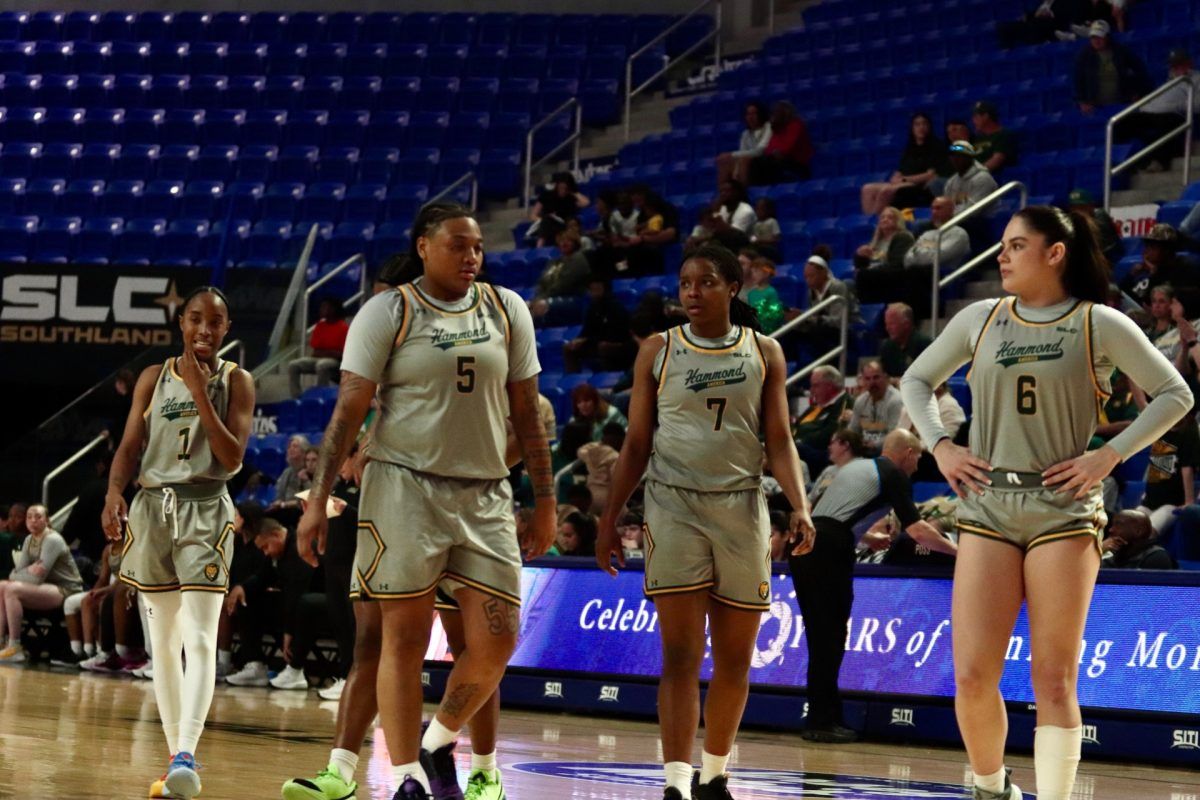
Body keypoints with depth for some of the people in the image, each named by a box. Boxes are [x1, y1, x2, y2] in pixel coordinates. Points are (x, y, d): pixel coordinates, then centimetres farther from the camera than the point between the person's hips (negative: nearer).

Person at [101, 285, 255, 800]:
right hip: (153, 507, 3)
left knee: (200, 637, -17)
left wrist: (200, 395, -15)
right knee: (163, 642, 7)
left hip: (205, 511, -3)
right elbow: (129, 447, 4)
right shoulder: (154, 378, 9)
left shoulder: (235, 382, 2)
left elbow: (232, 457, -8)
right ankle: (176, 757, 14)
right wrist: (114, 493, -15)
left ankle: (186, 757, -28)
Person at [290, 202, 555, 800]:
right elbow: (348, 410, -4)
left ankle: (439, 743, 20)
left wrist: (545, 501, 10)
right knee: (404, 638, -3)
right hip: (405, 486, -4)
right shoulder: (387, 314, -2)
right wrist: (318, 498, -11)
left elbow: (526, 412, 13)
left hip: (485, 494, 4)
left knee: (496, 641, -3)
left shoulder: (506, 311, 9)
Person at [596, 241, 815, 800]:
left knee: (734, 657, 7)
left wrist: (799, 505, -10)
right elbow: (636, 443, 9)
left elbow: (779, 441, 5)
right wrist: (609, 518, 5)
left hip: (741, 507, 2)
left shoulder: (764, 352, 7)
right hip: (673, 503, -1)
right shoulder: (658, 351, 5)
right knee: (681, 654, -10)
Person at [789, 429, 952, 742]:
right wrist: (955, 549, 8)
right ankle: (822, 721, -3)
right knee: (830, 637, -3)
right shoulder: (894, 475, 5)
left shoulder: (854, 466, 27)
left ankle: (823, 717, 14)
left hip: (804, 543, 8)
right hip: (829, 549, -8)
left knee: (820, 636, 12)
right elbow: (917, 530, -4)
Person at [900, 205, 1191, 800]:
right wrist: (939, 446, 6)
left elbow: (1174, 395, 3)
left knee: (1053, 682, -4)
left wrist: (1109, 455, -6)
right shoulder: (979, 321, 9)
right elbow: (916, 380, 22)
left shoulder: (1099, 325, 0)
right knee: (972, 677, -4)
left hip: (1064, 510, -3)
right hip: (987, 507, 3)